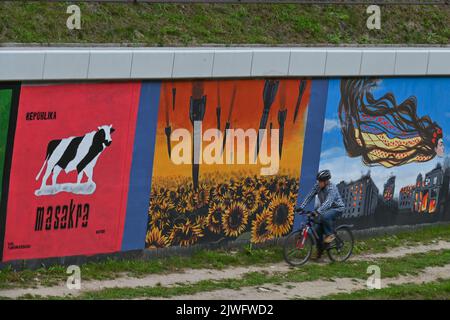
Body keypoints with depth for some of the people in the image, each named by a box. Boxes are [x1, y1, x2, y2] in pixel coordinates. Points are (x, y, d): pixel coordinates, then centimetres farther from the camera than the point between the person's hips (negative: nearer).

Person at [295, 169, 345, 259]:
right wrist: (301, 207, -22)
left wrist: (318, 211, -54)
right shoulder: (317, 186, -8)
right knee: (318, 230, -1)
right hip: (326, 209, 7)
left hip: (337, 208, -7)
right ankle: (319, 251, 15)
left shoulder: (332, 189, -29)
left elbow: (327, 202, -41)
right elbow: (310, 196, -10)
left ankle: (330, 235, -15)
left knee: (325, 217, -37)